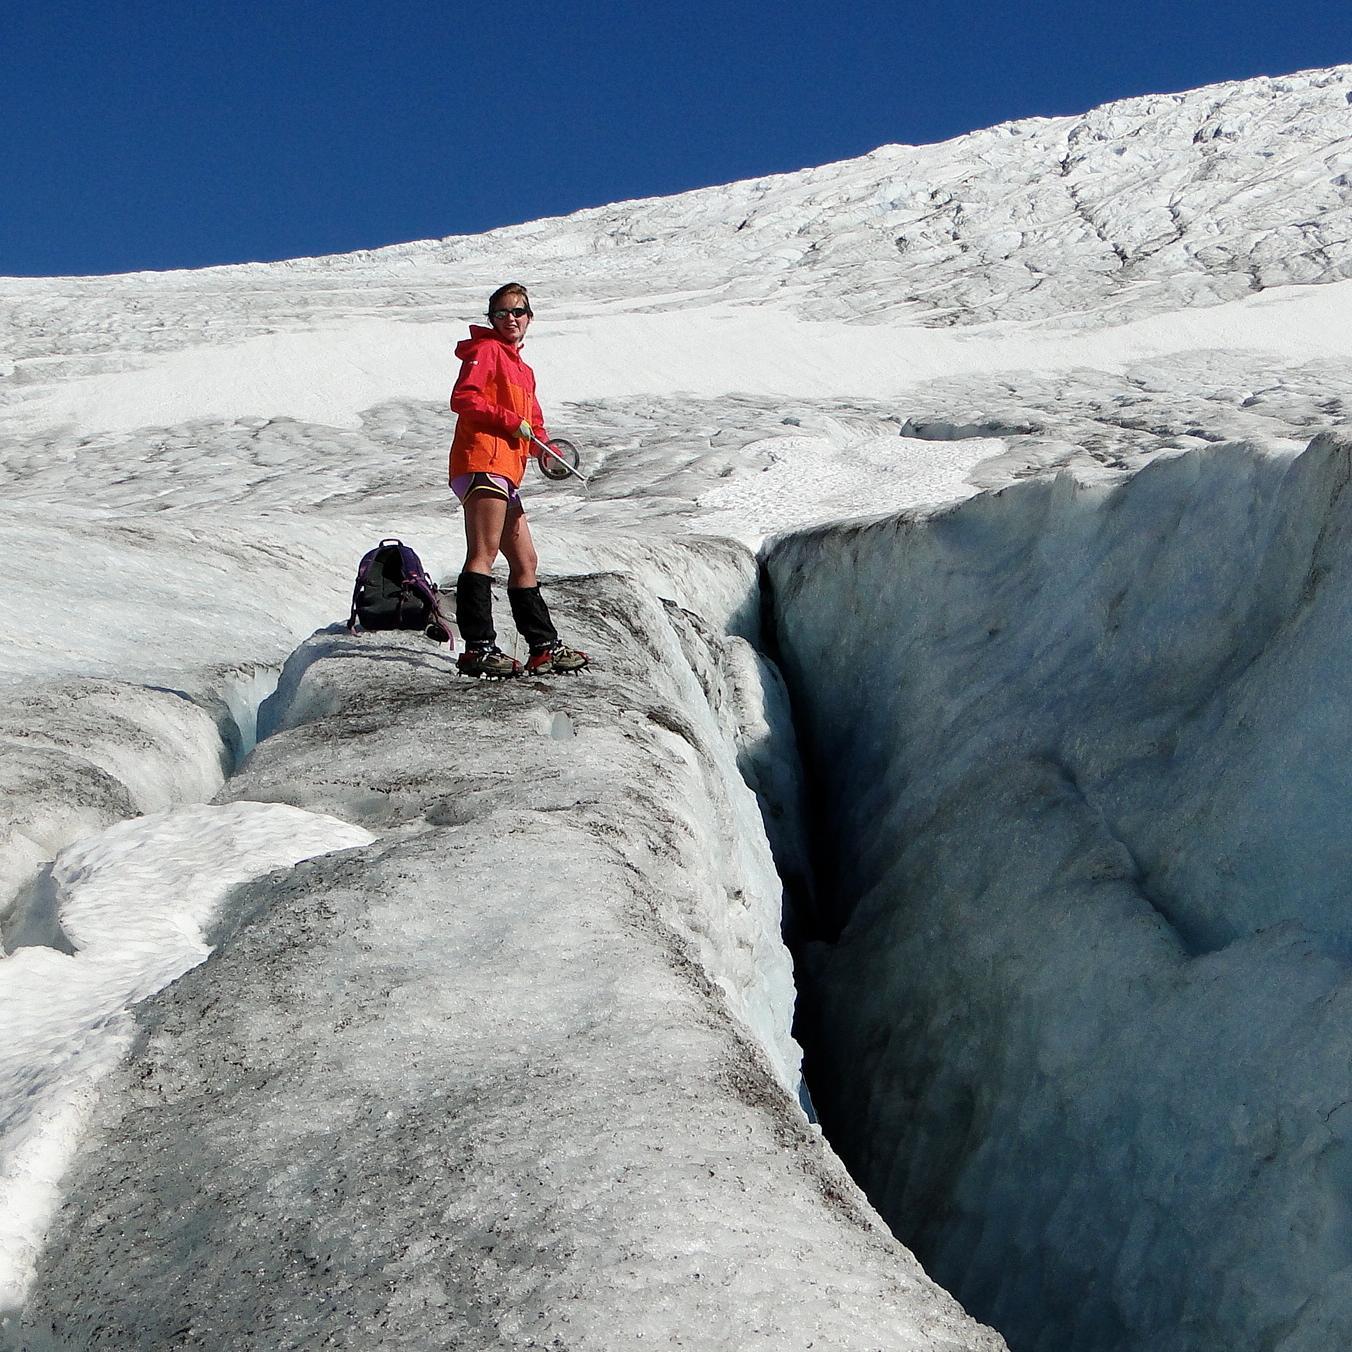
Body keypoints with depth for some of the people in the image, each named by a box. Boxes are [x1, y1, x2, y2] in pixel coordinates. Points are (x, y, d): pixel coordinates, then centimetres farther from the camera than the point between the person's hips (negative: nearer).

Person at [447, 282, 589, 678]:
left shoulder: (522, 369, 30)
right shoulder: (486, 350, 2)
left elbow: (533, 419, 30)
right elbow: (463, 398, -12)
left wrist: (542, 443, 8)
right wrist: (511, 422, -15)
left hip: (505, 474, 10)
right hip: (482, 463, -10)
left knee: (525, 561, 12)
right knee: (483, 553, -17)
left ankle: (545, 647, 18)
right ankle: (478, 648, -24)